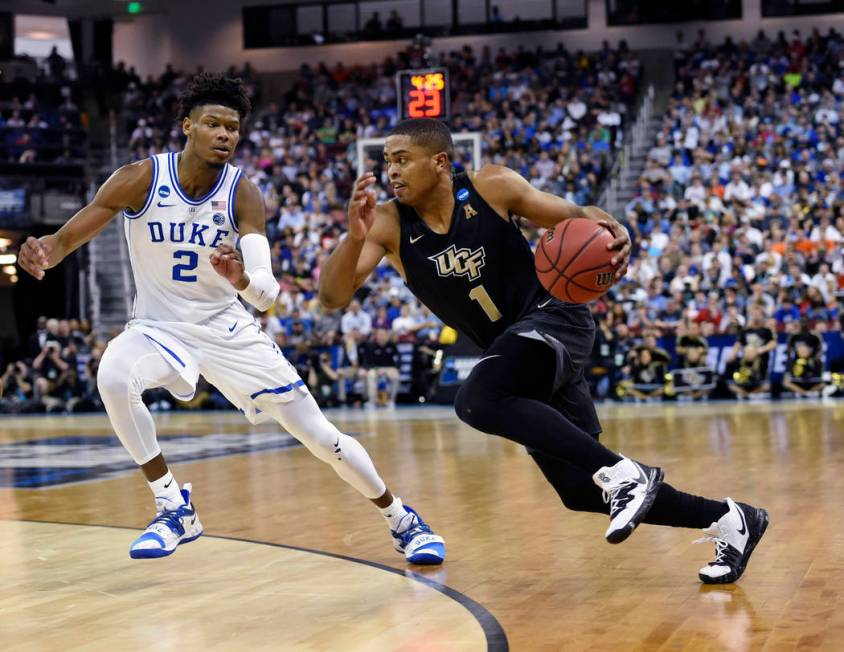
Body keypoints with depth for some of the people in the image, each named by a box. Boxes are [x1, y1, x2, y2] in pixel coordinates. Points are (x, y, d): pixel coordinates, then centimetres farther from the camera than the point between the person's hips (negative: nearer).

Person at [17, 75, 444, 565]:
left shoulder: (244, 195, -15)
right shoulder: (140, 180, -16)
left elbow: (267, 296, -23)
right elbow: (66, 239, -15)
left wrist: (243, 279, -48)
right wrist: (43, 255, -40)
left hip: (227, 327, 0)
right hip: (159, 326, 0)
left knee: (319, 435, -3)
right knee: (113, 376, -34)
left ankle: (403, 521, 21)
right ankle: (175, 509, -17)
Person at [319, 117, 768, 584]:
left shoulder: (492, 187, -11)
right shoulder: (388, 225, -7)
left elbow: (575, 216, -2)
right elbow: (333, 296, -17)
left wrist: (612, 233, -25)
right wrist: (354, 237, -36)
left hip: (554, 318, -6)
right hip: (508, 347, 6)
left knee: (477, 400, -33)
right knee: (581, 488, 5)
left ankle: (622, 473, -30)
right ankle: (726, 519, 19)